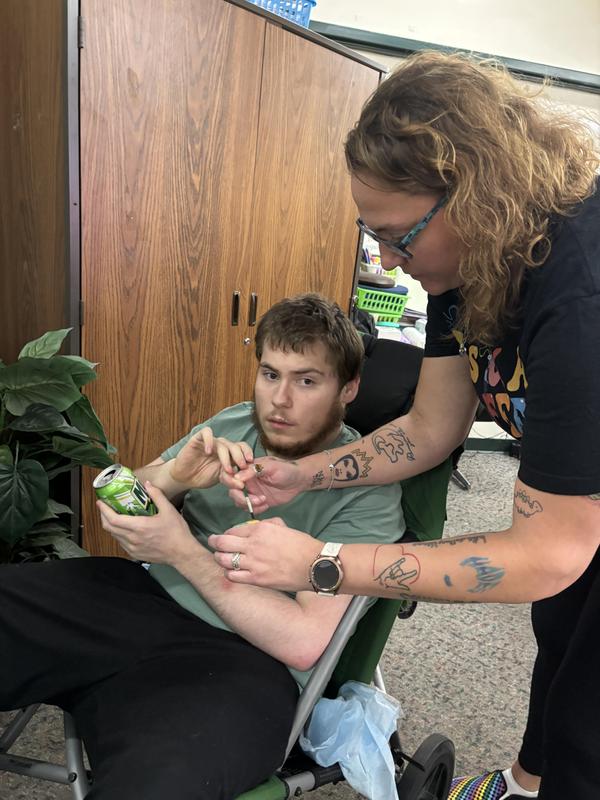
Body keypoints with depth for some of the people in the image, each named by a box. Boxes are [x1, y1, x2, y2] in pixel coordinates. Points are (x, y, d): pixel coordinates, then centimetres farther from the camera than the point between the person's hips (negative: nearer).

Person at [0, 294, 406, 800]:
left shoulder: (367, 488, -9)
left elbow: (303, 641, -16)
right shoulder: (231, 425, 7)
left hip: (239, 659, -5)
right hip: (143, 593, 6)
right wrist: (175, 476, -13)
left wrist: (182, 552, -18)